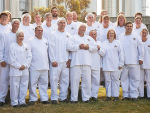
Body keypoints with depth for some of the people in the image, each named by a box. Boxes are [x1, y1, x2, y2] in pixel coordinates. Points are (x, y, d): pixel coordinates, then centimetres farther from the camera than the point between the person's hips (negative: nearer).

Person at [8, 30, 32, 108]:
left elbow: (29, 57, 7)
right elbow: (11, 59, -7)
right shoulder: (12, 46, -3)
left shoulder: (26, 46, 10)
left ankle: (22, 101, 18)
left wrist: (25, 65, -7)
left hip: (25, 70, 4)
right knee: (15, 86, -2)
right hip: (15, 70, -4)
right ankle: (14, 102, 8)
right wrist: (18, 66, -10)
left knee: (24, 85, 7)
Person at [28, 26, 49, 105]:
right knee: (33, 83, -3)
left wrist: (48, 61, 16)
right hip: (34, 66, -4)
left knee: (44, 83, 7)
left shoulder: (45, 41, 17)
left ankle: (44, 98, 13)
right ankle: (33, 99, 5)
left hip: (44, 66, 5)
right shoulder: (31, 41, 1)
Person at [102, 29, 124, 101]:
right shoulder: (104, 43, 13)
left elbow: (121, 53, 5)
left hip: (115, 65, -2)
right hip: (106, 65, 2)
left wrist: (121, 64, -1)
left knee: (115, 80, -1)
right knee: (107, 80, 2)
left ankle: (116, 95, 5)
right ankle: (108, 96, 8)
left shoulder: (118, 43, 9)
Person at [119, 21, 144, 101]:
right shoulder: (120, 37, 10)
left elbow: (140, 48, 6)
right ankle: (125, 94, 12)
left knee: (134, 78, -1)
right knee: (124, 78, 4)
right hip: (123, 61, 2)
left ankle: (134, 95, 5)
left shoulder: (136, 36, 7)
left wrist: (141, 58, 0)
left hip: (134, 61, -1)